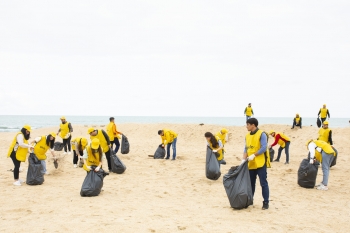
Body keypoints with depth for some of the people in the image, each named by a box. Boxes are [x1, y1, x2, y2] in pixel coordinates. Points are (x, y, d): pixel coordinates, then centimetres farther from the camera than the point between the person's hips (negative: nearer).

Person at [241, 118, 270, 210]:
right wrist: (244, 159, -3)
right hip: (251, 164, 7)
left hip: (260, 163, -7)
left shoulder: (262, 134, -11)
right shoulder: (247, 136, 10)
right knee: (251, 183, 14)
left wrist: (254, 155, -21)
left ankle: (266, 202, 3)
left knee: (263, 183, -3)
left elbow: (264, 148, -17)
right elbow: (246, 148, 11)